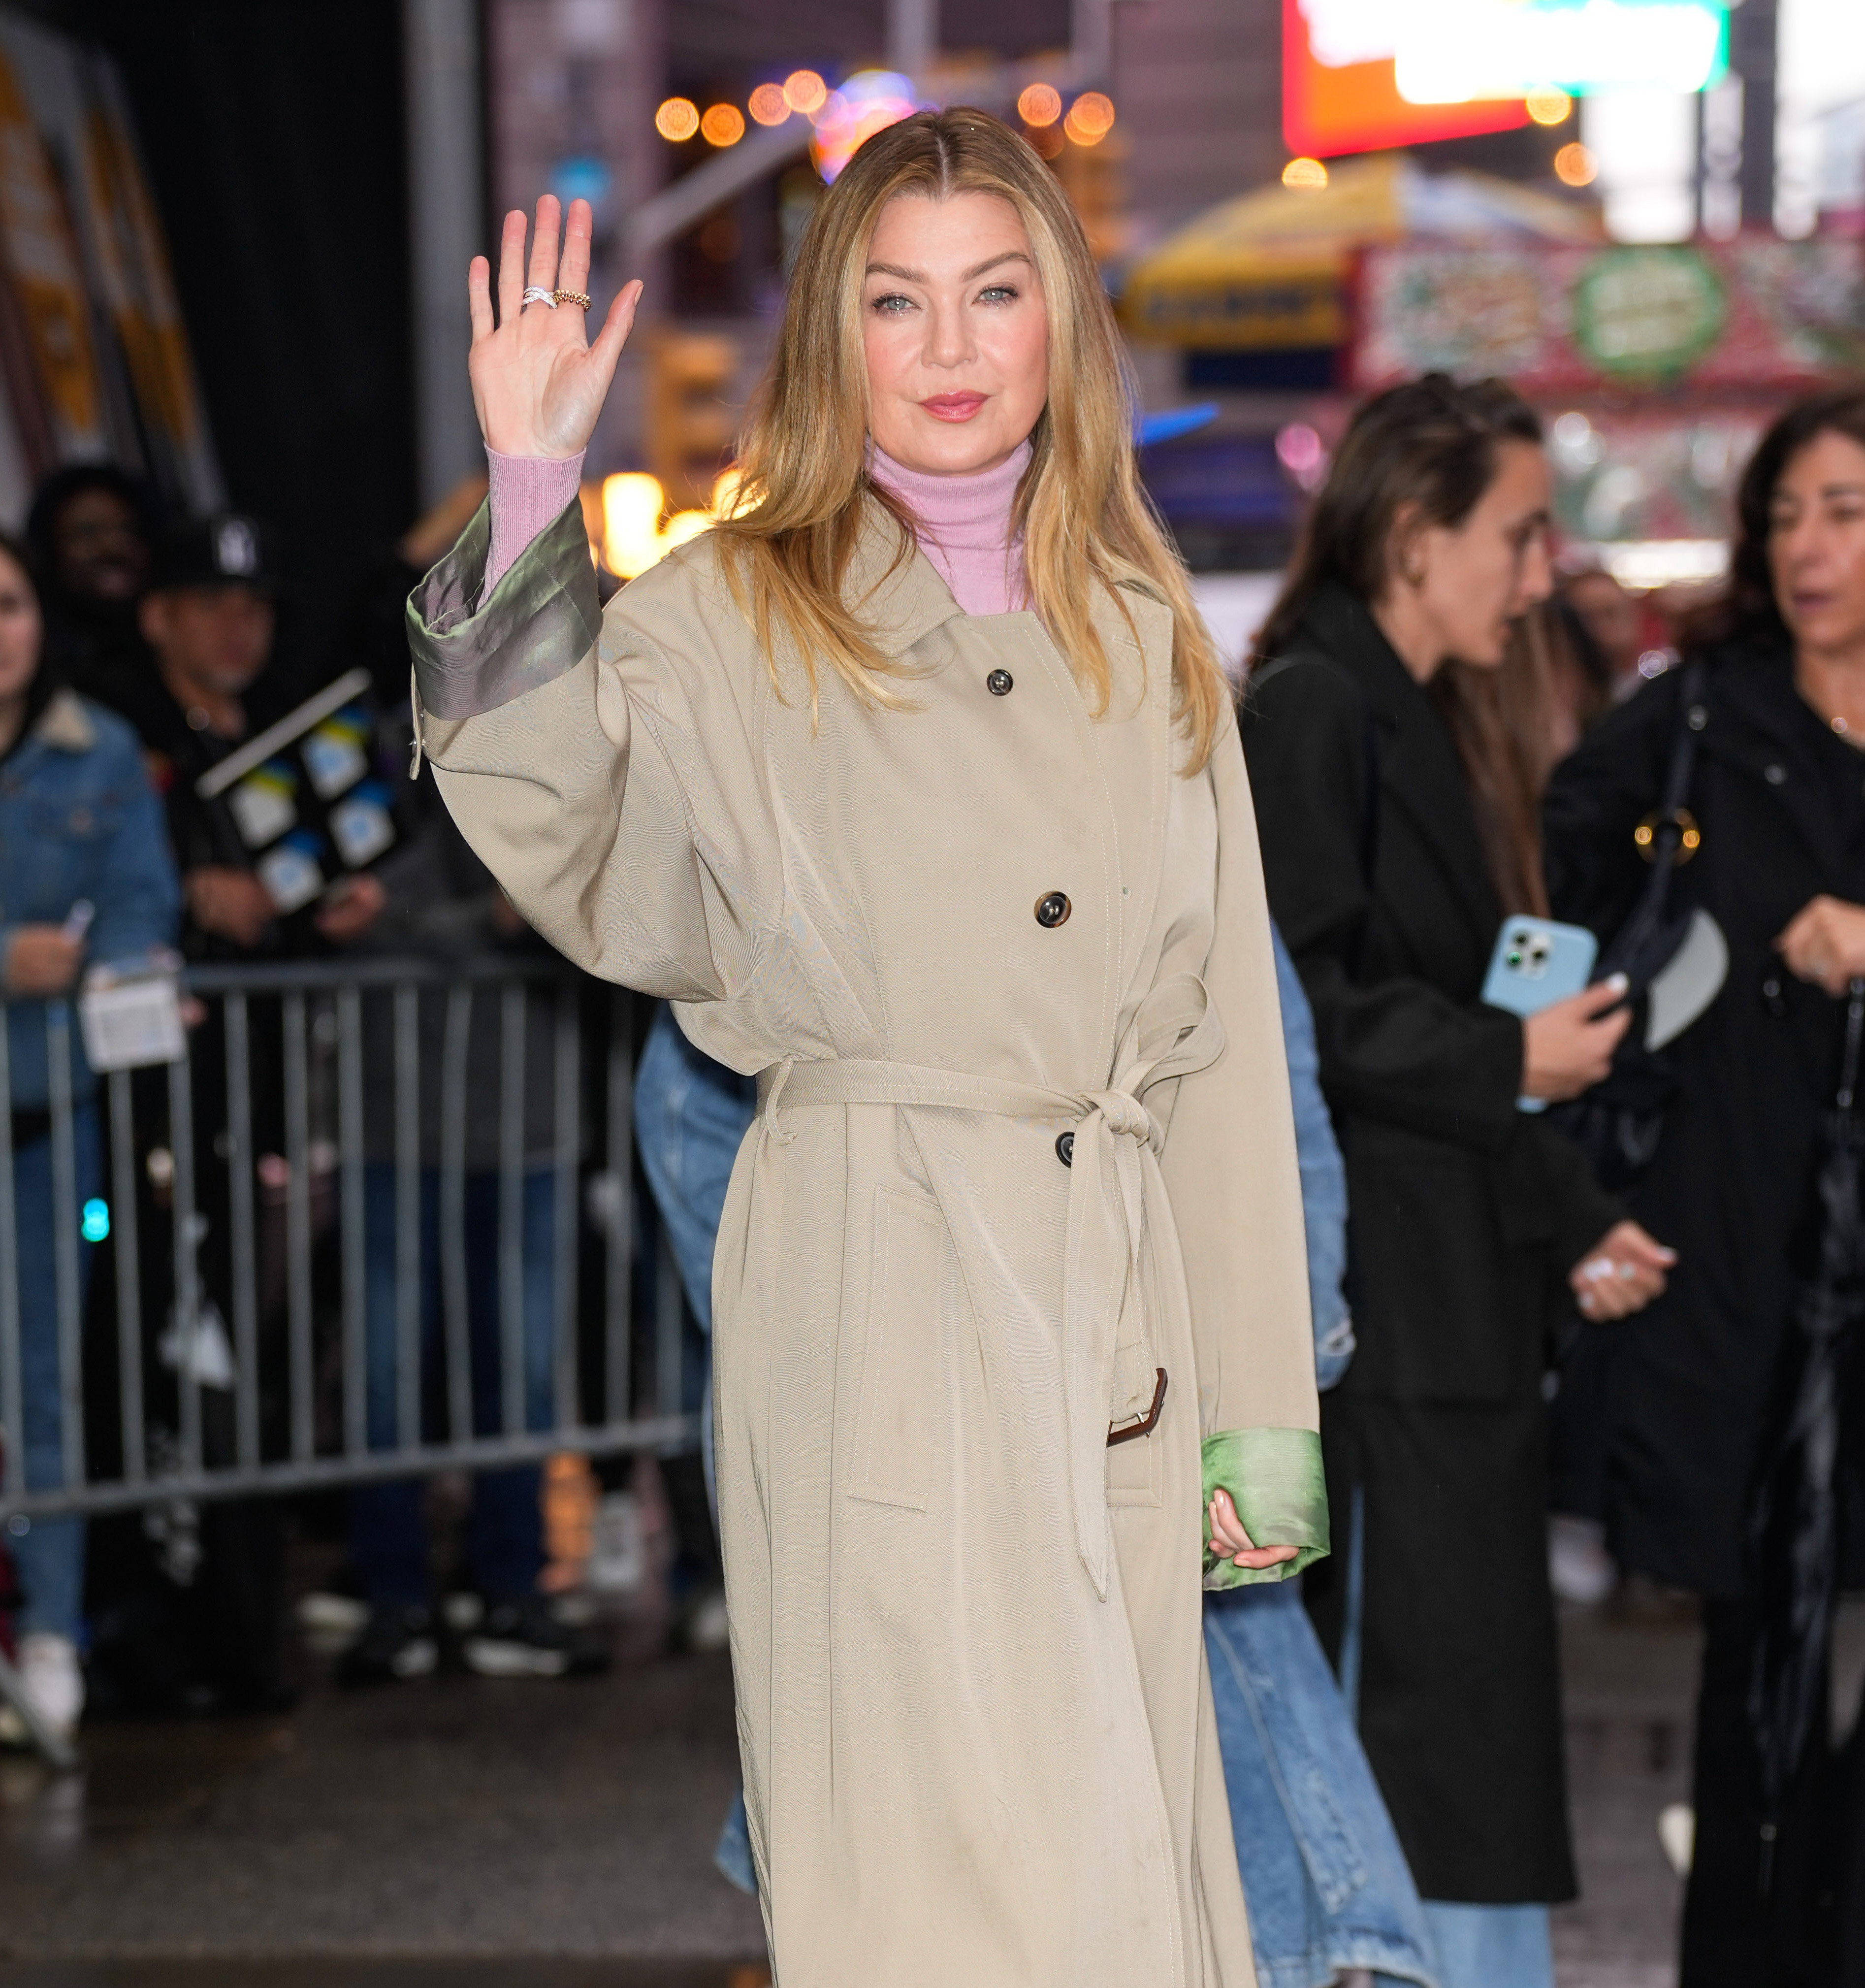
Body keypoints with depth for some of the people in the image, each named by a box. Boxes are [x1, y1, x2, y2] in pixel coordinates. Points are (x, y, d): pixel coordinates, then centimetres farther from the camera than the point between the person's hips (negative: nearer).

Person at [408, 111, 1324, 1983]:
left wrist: (1262, 1404, 9)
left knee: (1130, 1838, 9)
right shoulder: (721, 620, 3)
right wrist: (533, 492, -17)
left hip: (1121, 1294, 4)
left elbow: (1222, 1034, 12)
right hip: (868, 1285, -4)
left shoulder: (1144, 635, 12)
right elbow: (583, 875, -14)